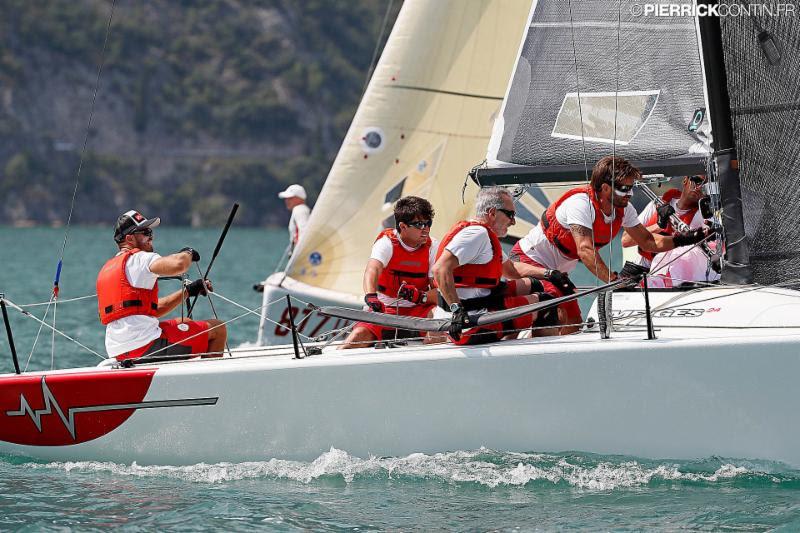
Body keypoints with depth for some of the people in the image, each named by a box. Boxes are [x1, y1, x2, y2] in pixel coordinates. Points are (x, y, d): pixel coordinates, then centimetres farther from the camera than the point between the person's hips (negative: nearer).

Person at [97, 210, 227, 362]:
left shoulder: (107, 268, 24)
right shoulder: (138, 259, -7)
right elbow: (178, 265, -27)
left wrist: (187, 291, 20)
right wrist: (188, 254, -3)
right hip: (145, 345, -10)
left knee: (184, 322, 36)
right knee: (218, 329, 0)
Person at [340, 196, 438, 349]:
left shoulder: (432, 247, 0)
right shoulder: (387, 243, -8)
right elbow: (373, 269, -29)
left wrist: (421, 296, -28)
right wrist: (371, 295, -50)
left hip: (417, 311, 1)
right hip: (384, 309, -1)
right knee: (360, 335, -26)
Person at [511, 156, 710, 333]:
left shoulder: (623, 209, -5)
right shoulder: (580, 204, -31)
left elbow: (647, 241, 7)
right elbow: (585, 249, -43)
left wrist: (682, 240, -8)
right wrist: (613, 280, -52)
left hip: (557, 271, 9)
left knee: (574, 325, 5)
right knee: (557, 317, -27)